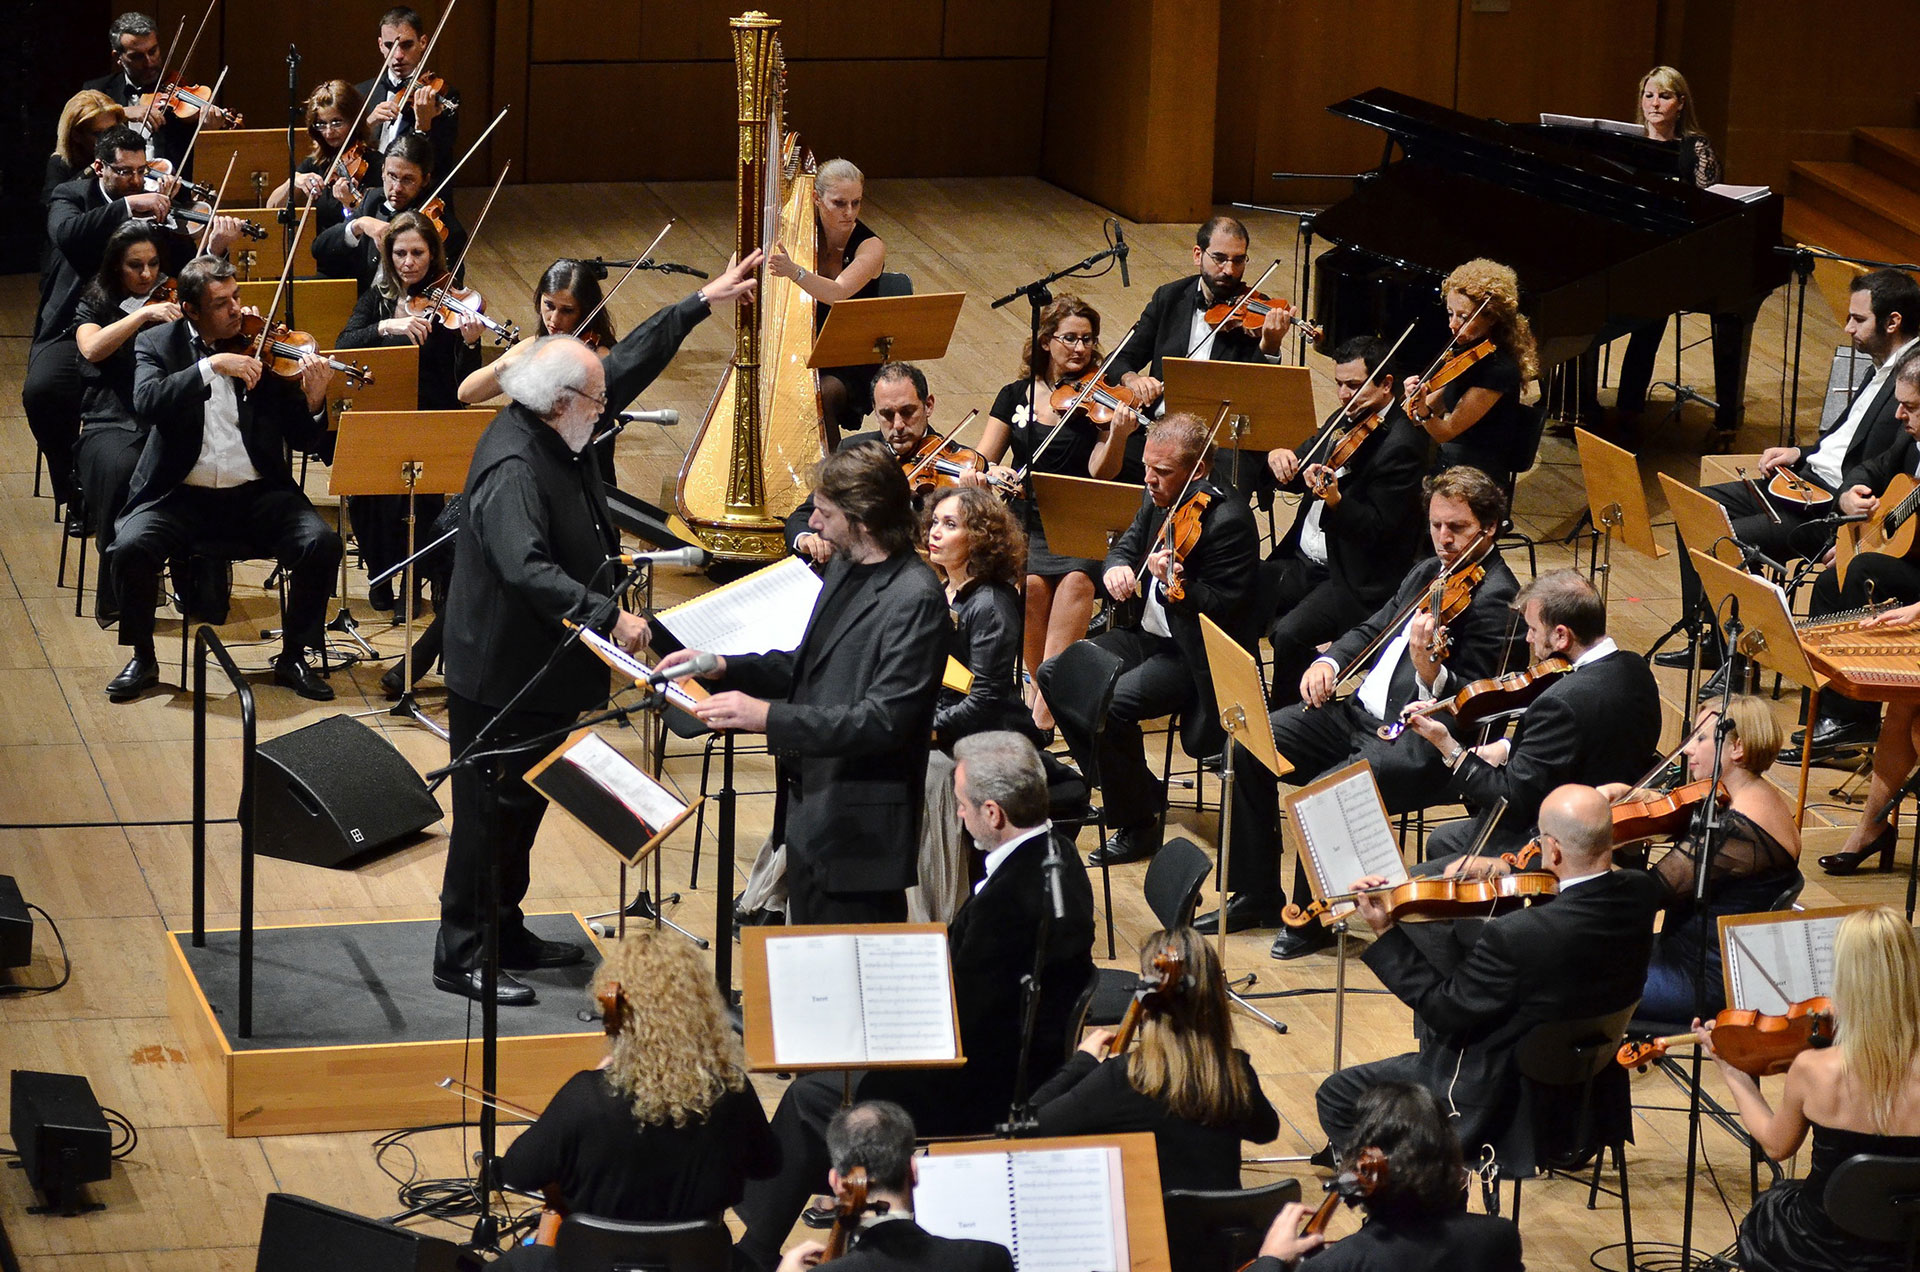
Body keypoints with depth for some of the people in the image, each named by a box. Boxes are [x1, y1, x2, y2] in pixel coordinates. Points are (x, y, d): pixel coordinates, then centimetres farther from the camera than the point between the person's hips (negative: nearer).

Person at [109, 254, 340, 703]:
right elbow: (146, 404, -17)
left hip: (256, 493, 1)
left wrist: (313, 400, -17)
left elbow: (302, 439, 5)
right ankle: (142, 658, -4)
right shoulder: (157, 344, 4)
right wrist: (210, 366, -24)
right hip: (181, 495, -1)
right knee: (131, 546, -29)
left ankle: (293, 657, -2)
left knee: (322, 544, -24)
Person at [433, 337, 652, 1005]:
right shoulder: (513, 467, -28)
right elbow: (528, 569, -40)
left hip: (539, 668, 11)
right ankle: (461, 956, 8)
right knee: (491, 811, -1)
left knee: (523, 804, 21)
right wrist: (610, 617, -44)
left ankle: (507, 933, 34)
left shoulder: (546, 446, 4)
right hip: (502, 673, -11)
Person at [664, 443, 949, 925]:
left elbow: (884, 720, -27)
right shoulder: (844, 568, 9)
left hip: (861, 830, -10)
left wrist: (768, 716, -29)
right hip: (809, 813, 10)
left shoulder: (914, 599, -21)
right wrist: (724, 668, 5)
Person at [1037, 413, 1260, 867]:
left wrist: (1178, 585, -40)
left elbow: (1224, 607, -23)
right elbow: (1126, 545, 18)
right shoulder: (1158, 501, 5)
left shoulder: (1227, 520, -20)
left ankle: (1139, 824, -8)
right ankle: (1119, 789, 12)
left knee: (1111, 703, -28)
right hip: (1148, 634, 9)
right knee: (1055, 673, 0)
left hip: (1194, 654, -9)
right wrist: (1117, 568, -7)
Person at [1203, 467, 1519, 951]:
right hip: (1358, 708, 9)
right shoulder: (1429, 572, 13)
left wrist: (1429, 670, -42)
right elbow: (1373, 629, 22)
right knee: (1247, 748, -1)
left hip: (1416, 744, -9)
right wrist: (1329, 662, 2)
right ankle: (1255, 897, 9)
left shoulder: (1495, 597, -15)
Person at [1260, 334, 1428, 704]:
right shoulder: (1345, 421, 12)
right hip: (1303, 562, 9)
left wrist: (1335, 500, -38)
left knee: (1288, 634, -30)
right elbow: (1297, 478, 19)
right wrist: (1278, 458, -5)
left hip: (1358, 580, -9)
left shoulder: (1401, 444, -15)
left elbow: (1378, 527, -21)